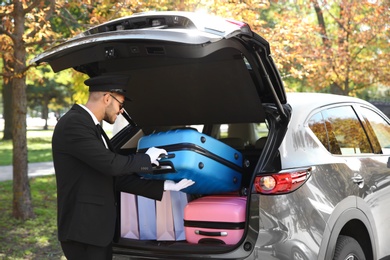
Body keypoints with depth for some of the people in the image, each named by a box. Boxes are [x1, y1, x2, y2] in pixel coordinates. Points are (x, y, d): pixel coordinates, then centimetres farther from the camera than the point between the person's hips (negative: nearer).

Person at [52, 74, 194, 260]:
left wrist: (166, 186, 10)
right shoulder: (73, 124, -15)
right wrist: (146, 158, -5)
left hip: (99, 228, 9)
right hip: (83, 230, -9)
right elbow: (111, 164, -23)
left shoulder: (93, 128, 15)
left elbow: (117, 178, 13)